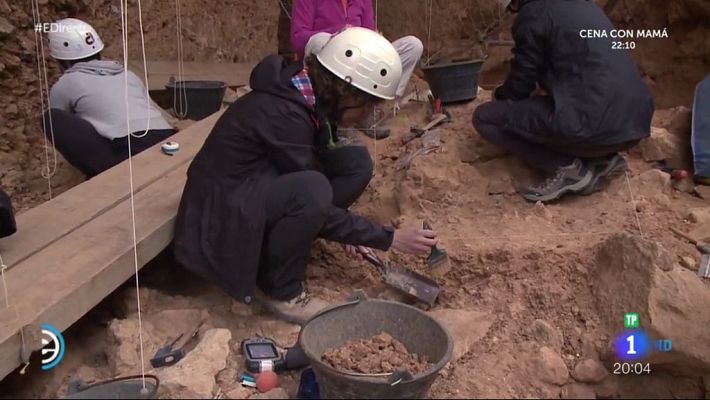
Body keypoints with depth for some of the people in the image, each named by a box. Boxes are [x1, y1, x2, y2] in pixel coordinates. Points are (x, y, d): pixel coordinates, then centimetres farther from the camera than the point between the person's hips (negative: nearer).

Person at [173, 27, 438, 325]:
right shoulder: (283, 113, -28)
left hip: (262, 187, 9)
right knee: (311, 190, -35)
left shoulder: (310, 95, -3)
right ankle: (281, 290, -11)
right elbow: (316, 197, -23)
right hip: (223, 210, -8)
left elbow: (320, 162, 11)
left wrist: (352, 231, 2)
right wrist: (389, 238, -16)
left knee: (357, 163, -4)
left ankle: (281, 246, 3)